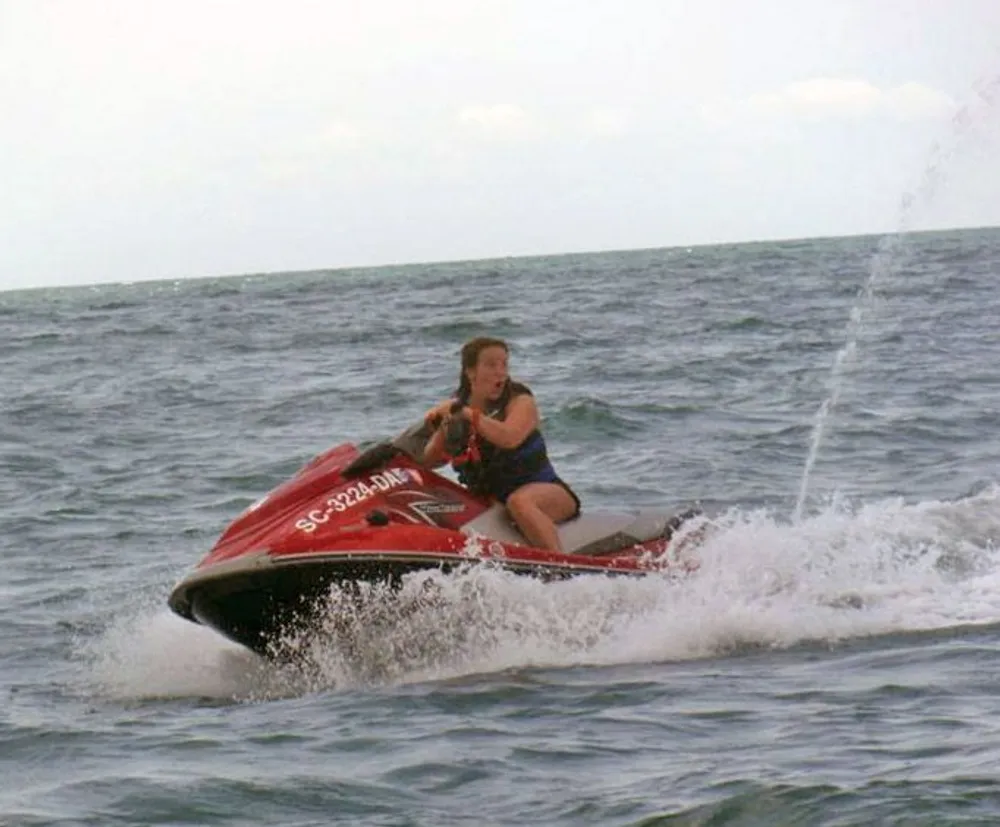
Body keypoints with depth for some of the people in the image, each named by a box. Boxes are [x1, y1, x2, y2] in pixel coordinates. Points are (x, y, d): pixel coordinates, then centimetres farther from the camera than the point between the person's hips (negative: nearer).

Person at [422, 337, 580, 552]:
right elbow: (430, 461, 1)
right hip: (486, 501, 5)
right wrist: (444, 429, -17)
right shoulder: (455, 406, 5)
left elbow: (510, 438, -30)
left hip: (545, 491, -5)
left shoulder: (520, 400, -8)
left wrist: (467, 414, -30)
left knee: (519, 501, -39)